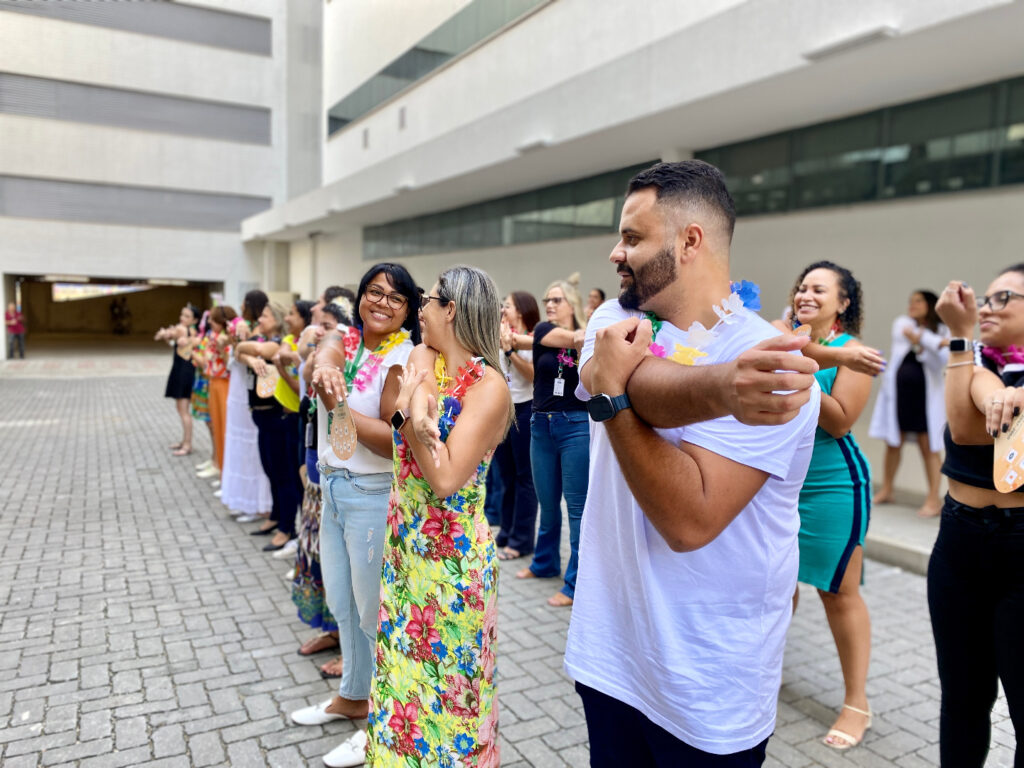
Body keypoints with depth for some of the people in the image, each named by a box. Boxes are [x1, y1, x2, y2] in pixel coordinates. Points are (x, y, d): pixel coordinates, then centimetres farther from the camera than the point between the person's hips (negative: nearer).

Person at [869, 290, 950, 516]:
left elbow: (940, 362, -9)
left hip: (925, 395, -2)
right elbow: (907, 332, -17)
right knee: (893, 443, 10)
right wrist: (938, 342, -19)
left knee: (929, 447, -1)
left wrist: (921, 345, -20)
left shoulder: (942, 331, 3)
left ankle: (934, 499, 6)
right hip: (898, 392, 2)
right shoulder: (902, 323, 6)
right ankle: (886, 490, 23)